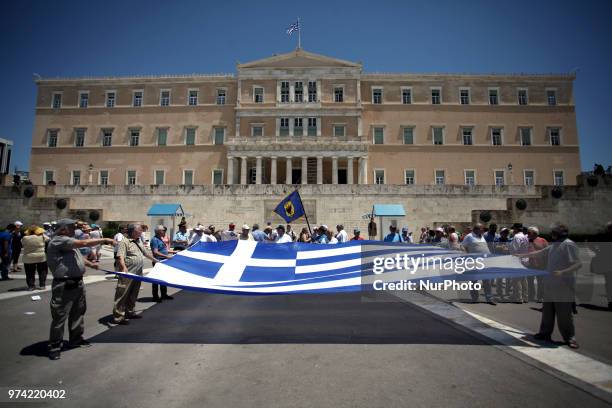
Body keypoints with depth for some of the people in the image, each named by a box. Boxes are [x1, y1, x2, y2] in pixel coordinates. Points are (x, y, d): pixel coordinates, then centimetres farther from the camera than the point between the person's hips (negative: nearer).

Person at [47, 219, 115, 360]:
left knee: (78, 312, 18)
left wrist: (90, 264, 14)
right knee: (59, 316, 0)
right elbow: (84, 243, -25)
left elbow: (77, 256, 27)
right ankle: (54, 346, 13)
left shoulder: (68, 243, 17)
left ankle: (76, 339, 31)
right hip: (64, 286, -10)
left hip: (77, 282, 10)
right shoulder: (59, 240, -16)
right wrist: (104, 240, -18)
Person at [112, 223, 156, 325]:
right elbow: (121, 256, -23)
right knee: (123, 295, -3)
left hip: (138, 274, 9)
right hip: (128, 274, -9)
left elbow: (146, 253, 28)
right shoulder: (124, 242, -11)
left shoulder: (138, 242, 16)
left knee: (133, 295, 17)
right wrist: (124, 267, -37)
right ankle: (118, 317, 4)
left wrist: (155, 260, 34)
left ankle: (129, 312, 28)